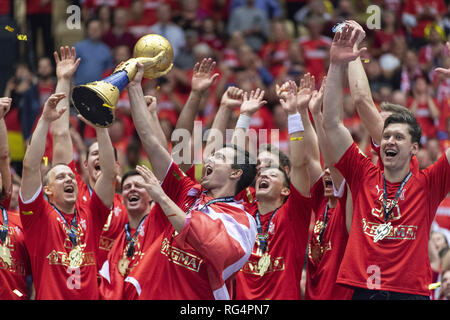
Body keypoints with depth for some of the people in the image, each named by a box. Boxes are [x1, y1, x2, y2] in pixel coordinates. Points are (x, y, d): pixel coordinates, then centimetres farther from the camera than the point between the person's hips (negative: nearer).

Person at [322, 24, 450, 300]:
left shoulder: (426, 184, 5)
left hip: (412, 292, -2)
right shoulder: (364, 176, 10)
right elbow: (332, 124, 7)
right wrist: (337, 66, -1)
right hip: (363, 290, 2)